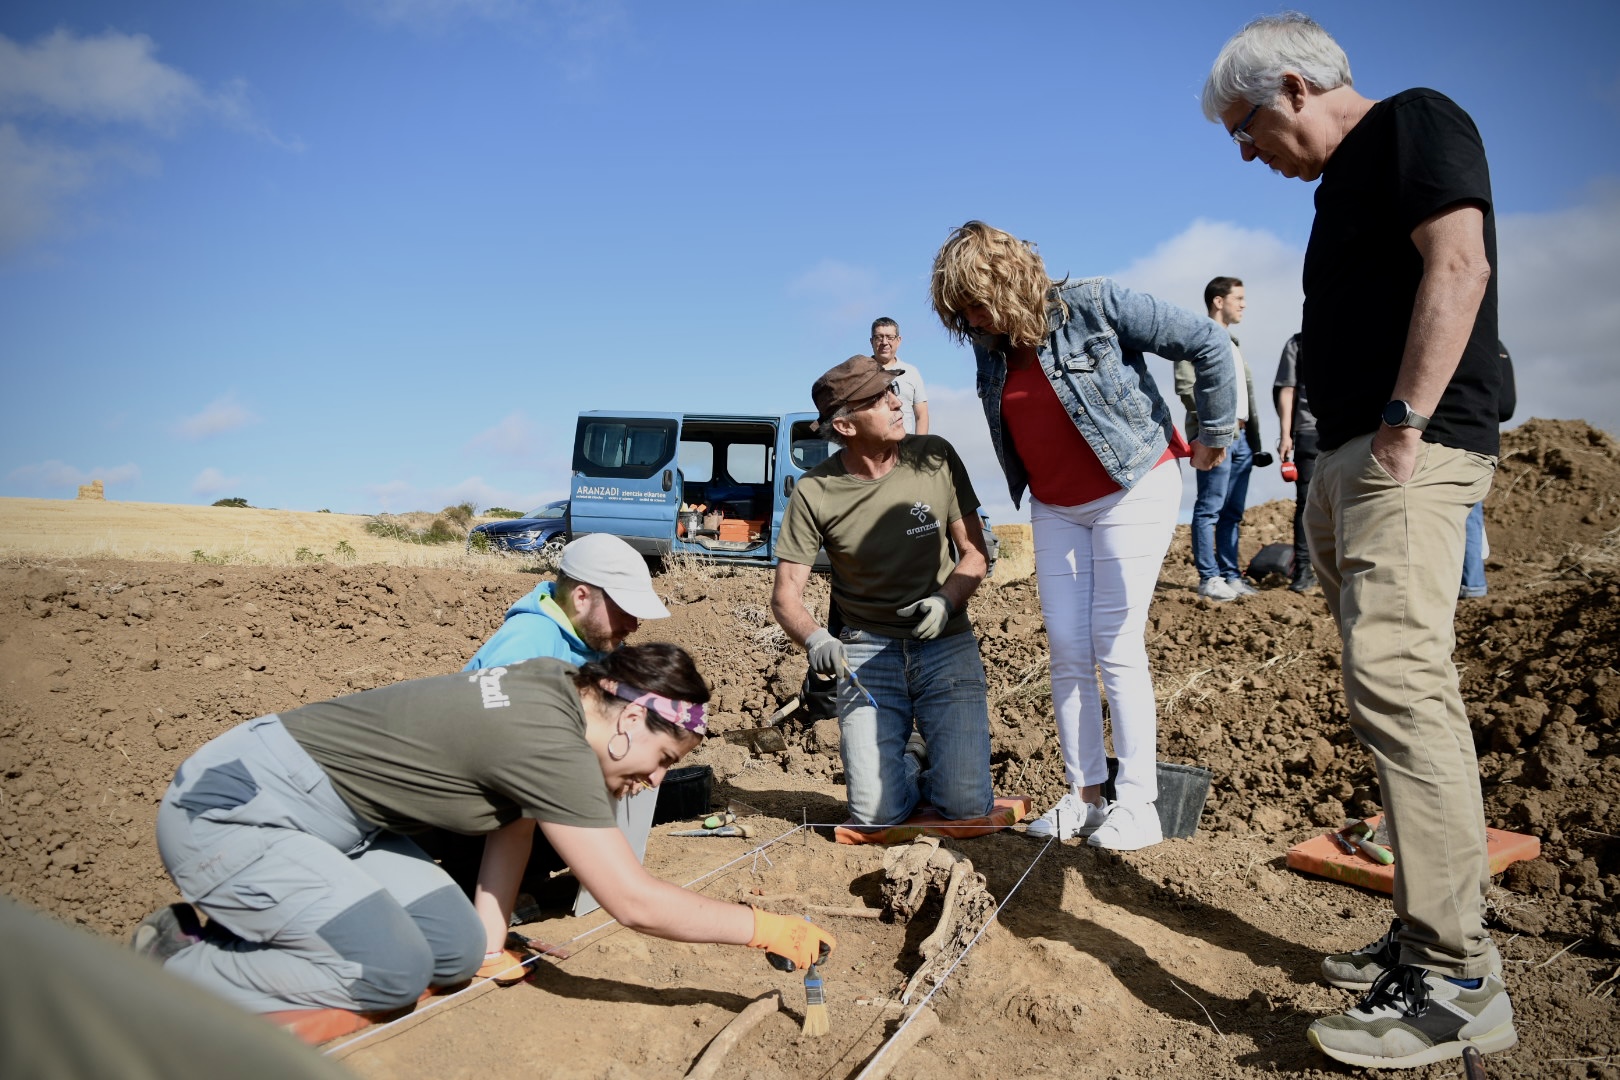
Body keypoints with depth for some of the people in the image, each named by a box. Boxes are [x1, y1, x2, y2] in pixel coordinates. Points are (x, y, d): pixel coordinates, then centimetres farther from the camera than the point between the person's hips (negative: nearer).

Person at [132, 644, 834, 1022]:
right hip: (227, 810, -9)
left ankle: (243, 935, 16)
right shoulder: (550, 743, -30)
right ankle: (173, 965, -2)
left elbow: (515, 813, 10)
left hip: (326, 818, 9)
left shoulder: (553, 683, -3)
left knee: (457, 952, -1)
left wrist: (491, 935, 5)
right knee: (393, 972, -21)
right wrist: (765, 928, -17)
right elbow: (635, 903, -27)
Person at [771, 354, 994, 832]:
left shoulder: (935, 457, -6)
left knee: (967, 807, -11)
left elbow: (975, 554, 1)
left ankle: (935, 756, 25)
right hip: (867, 652, 0)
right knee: (876, 815, -10)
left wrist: (946, 600, -20)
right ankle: (908, 758, 25)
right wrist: (814, 638, -28)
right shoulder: (814, 492, -9)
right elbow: (785, 594, -6)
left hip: (946, 644, 1)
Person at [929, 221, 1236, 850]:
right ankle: (1085, 796, 10)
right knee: (1067, 652, 2)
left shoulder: (1096, 305, -16)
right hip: (1055, 509, 6)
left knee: (1116, 646, -8)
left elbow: (1208, 345, -12)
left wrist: (1214, 433, -4)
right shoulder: (989, 346, 2)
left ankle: (1138, 804, 1)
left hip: (1134, 492, -6)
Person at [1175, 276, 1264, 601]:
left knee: (1233, 512, 10)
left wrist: (1254, 438, 15)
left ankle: (1231, 575, 16)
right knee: (1210, 509, -6)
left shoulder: (1231, 342, 24)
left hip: (1241, 437, 9)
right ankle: (1209, 578, -3)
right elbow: (1186, 385, -15)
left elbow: (1247, 389, 23)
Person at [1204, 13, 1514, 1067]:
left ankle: (1459, 984, -13)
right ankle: (1426, 937, 15)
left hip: (1410, 452, -10)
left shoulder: (1415, 122, 0)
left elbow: (1458, 266, -15)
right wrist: (1330, 476, 15)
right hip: (1344, 460, 10)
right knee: (1390, 686, 8)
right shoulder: (1345, 182, 26)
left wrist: (1405, 420, -21)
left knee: (1398, 676, -18)